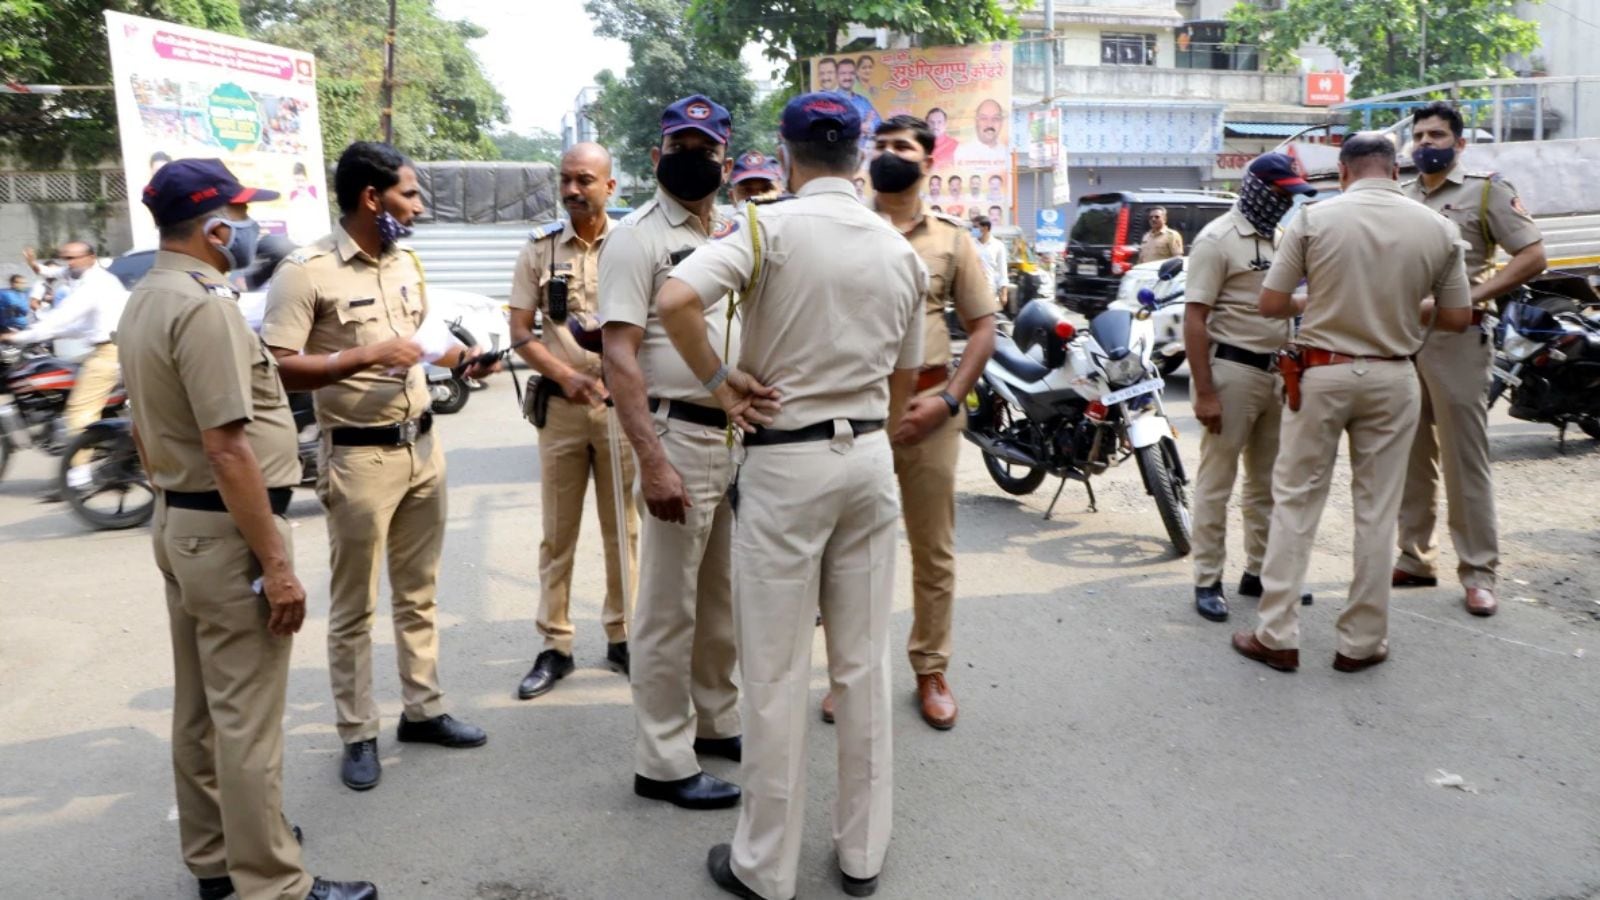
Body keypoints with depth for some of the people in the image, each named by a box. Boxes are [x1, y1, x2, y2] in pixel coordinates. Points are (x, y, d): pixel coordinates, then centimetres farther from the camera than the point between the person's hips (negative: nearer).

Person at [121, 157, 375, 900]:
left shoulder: (144, 301, 11)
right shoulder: (205, 304, -20)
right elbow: (227, 448, -25)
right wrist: (276, 563, -22)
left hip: (178, 523, 10)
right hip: (227, 531, -10)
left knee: (199, 705, 18)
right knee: (246, 718, -3)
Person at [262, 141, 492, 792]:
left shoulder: (407, 263, 9)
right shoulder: (305, 271, -15)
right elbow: (277, 369, -20)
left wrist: (459, 359, 3)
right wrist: (366, 356, -26)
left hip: (423, 446, 7)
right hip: (359, 457, -7)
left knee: (419, 593, 16)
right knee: (353, 607, 5)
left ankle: (423, 709, 29)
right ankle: (357, 734, 18)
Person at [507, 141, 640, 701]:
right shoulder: (539, 248, 4)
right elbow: (520, 331, 2)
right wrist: (565, 376, -12)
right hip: (561, 403, 1)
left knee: (622, 528, 8)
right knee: (557, 533, 6)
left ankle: (621, 637, 21)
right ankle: (555, 646, 15)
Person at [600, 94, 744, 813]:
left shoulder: (731, 238, 15)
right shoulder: (636, 237, -8)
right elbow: (620, 356, -16)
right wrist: (651, 462, -23)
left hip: (742, 435, 8)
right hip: (680, 437, -8)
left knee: (724, 599, 18)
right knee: (670, 608, 1)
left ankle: (717, 721, 34)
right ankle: (663, 763, 12)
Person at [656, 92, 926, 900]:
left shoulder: (771, 226, -10)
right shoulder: (900, 250, 7)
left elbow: (676, 299, -26)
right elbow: (903, 381, 13)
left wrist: (718, 381, -13)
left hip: (784, 462, -5)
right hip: (870, 456, 5)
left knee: (776, 672, 5)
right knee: (863, 661, 13)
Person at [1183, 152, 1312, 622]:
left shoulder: (1279, 238, 11)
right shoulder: (1218, 239, -12)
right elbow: (1195, 318, -17)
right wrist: (1204, 392, -21)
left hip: (1276, 371, 8)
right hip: (1231, 370, -8)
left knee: (1267, 482, 15)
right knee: (1216, 482, 0)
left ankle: (1259, 571, 28)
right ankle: (1208, 581, 8)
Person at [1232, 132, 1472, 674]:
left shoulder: (1314, 218, -7)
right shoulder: (1437, 228, -1)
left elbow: (1270, 304, -7)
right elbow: (1457, 318, 3)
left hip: (1322, 373, -2)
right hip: (1392, 380, 2)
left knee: (1295, 502, 7)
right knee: (1376, 511, 9)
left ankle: (1277, 636, 8)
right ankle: (1362, 643, 17)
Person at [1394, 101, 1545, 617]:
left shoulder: (1486, 191, 0)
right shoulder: (1398, 200, 15)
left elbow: (1533, 256, -5)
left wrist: (1475, 295, -17)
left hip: (1455, 338, -5)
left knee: (1464, 458, -3)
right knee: (1411, 457, 11)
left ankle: (1478, 571, 5)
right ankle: (1415, 558, 21)